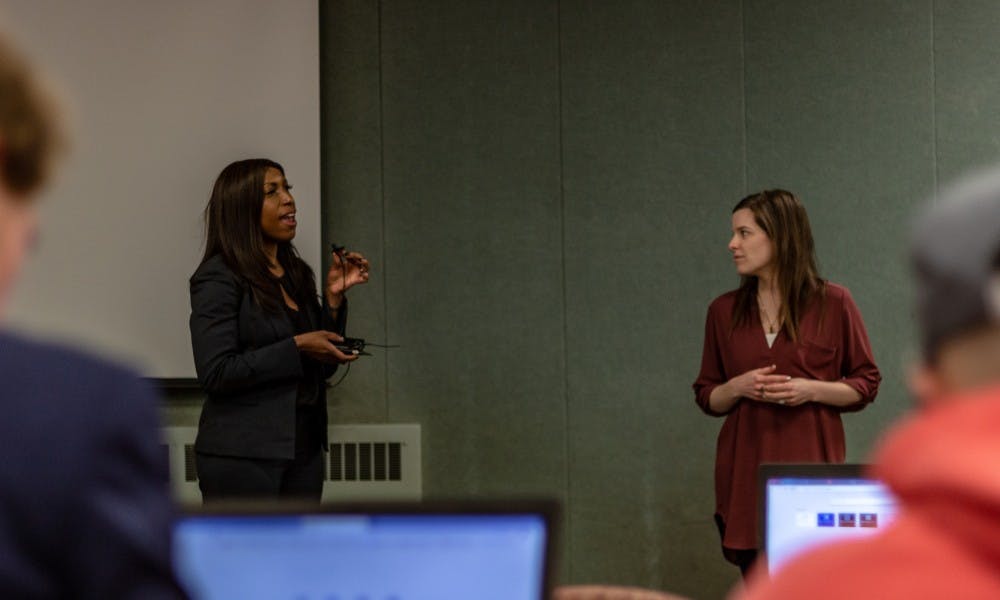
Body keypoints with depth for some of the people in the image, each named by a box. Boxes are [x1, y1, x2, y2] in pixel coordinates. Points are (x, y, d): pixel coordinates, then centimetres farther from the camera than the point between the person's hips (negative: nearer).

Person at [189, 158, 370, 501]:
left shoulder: (295, 273, 14)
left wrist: (334, 297, 3)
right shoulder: (219, 278, -8)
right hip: (243, 456, -7)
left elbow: (320, 369, 15)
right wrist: (296, 348, -18)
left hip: (303, 448, 7)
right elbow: (215, 372, -17)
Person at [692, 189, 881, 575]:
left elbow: (866, 384, 4)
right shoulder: (724, 311, 8)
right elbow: (707, 397, 13)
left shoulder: (833, 303, 1)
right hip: (745, 476, 3)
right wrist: (737, 387, -8)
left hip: (812, 471, -2)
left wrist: (812, 389, -13)